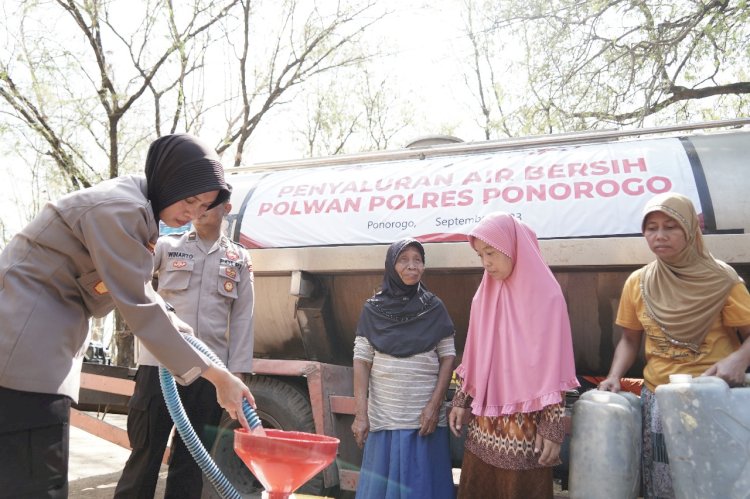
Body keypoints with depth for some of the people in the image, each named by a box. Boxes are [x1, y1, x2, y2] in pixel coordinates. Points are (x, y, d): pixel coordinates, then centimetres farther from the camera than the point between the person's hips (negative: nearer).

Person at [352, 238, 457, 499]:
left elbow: (448, 357, 2)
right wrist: (360, 413, -8)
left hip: (424, 415, 0)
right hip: (383, 416, 0)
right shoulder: (373, 309, 0)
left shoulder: (434, 308, 2)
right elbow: (361, 361, -2)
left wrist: (435, 404, -8)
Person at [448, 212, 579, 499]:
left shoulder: (545, 294, -10)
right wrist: (461, 401, 9)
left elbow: (553, 363, -11)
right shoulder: (484, 295, 6)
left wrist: (553, 426, -11)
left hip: (526, 426, -5)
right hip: (484, 424, 5)